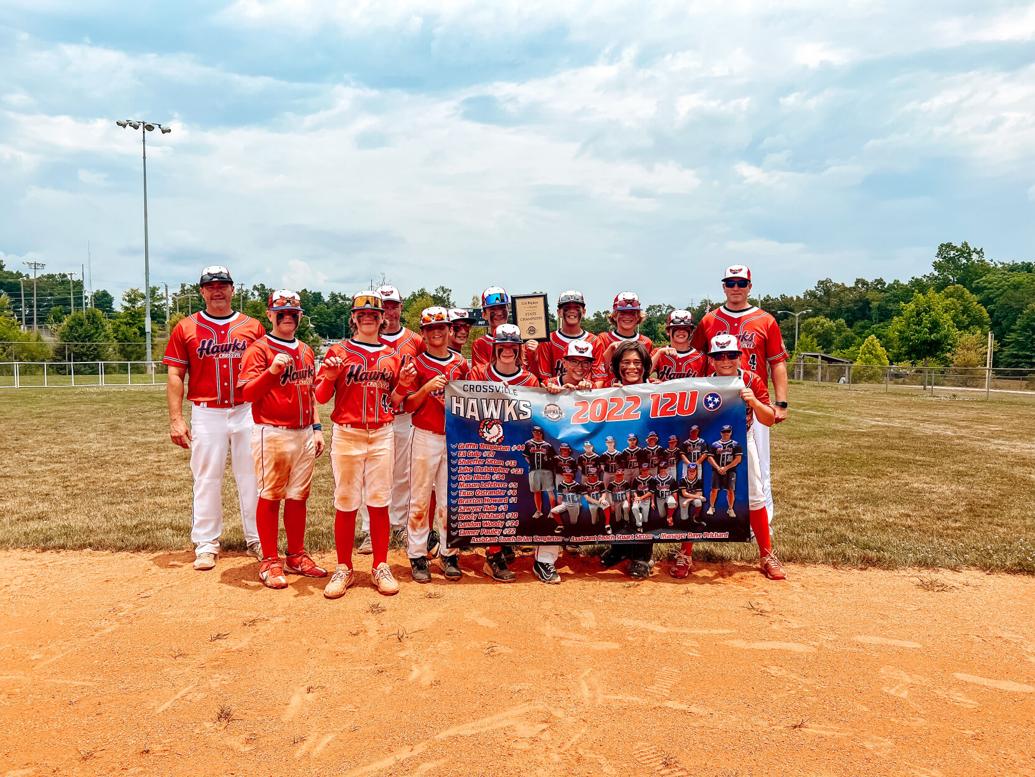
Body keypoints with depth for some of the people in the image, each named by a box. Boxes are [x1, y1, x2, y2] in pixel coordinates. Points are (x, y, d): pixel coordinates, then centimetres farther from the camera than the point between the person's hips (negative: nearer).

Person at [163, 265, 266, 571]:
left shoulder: (253, 326, 6)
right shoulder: (185, 328, 4)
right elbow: (175, 376, 2)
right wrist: (175, 419, -6)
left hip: (247, 411, 1)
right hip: (206, 415, -1)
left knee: (251, 477, 6)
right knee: (206, 479, 4)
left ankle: (257, 540, 18)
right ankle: (206, 544, 16)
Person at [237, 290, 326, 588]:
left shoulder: (306, 351, 15)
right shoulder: (258, 349, -5)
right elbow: (247, 393, -14)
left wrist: (317, 427, 15)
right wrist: (273, 370, -28)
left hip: (304, 434, 6)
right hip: (272, 434, -6)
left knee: (298, 496, 11)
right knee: (271, 497, 0)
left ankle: (296, 556, 22)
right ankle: (269, 561, 10)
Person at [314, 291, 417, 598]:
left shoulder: (393, 356, 10)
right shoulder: (338, 351, 2)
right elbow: (321, 397, 1)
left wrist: (404, 383, -3)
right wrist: (330, 377, -18)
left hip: (382, 435, 2)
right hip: (346, 435, -2)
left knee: (379, 502, 4)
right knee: (345, 504, 2)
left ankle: (380, 567, 15)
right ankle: (343, 569, 14)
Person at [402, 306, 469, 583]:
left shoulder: (461, 363, 10)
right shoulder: (417, 363, 1)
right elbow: (407, 406, -3)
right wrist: (428, 388, -17)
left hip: (455, 438, 3)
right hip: (426, 437, -3)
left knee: (451, 498, 6)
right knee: (420, 499, 0)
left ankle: (448, 553, 15)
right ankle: (417, 556, 8)